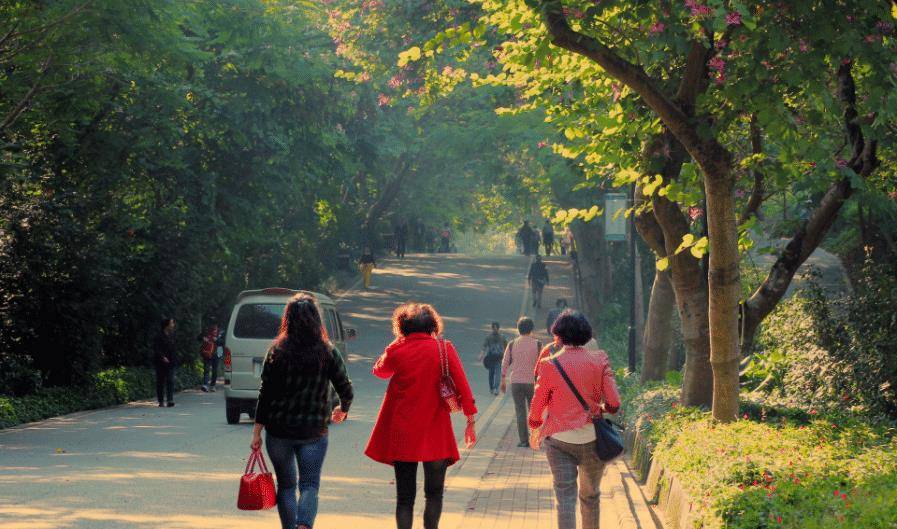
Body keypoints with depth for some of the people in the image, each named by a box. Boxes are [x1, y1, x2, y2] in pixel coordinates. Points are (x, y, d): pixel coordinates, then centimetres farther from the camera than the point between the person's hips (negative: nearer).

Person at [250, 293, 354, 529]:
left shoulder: (277, 352, -5)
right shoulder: (328, 352, -4)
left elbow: (265, 394, -5)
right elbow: (346, 390, -1)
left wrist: (257, 432, 0)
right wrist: (342, 411, 21)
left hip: (279, 430, 1)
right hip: (314, 431, -1)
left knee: (286, 485, 16)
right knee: (310, 485, 3)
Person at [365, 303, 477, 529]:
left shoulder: (396, 350, -3)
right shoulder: (444, 349, -4)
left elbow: (379, 370, 19)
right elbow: (462, 385, -7)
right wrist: (470, 421, -2)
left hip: (401, 433, 0)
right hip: (435, 434, 0)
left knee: (405, 497, 6)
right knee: (434, 493, 13)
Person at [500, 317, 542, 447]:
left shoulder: (512, 345, 1)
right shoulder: (537, 344, -3)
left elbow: (505, 363, 2)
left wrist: (503, 381, 9)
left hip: (516, 382, 1)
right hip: (532, 381, -1)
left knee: (520, 411, 3)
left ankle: (524, 440, -1)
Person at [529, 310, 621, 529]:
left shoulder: (550, 365, -8)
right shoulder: (599, 360, -4)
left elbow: (537, 406, -1)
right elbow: (613, 403, -8)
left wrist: (535, 429, 19)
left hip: (559, 440, -2)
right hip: (592, 438, 2)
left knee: (564, 496, 0)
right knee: (590, 495, 19)